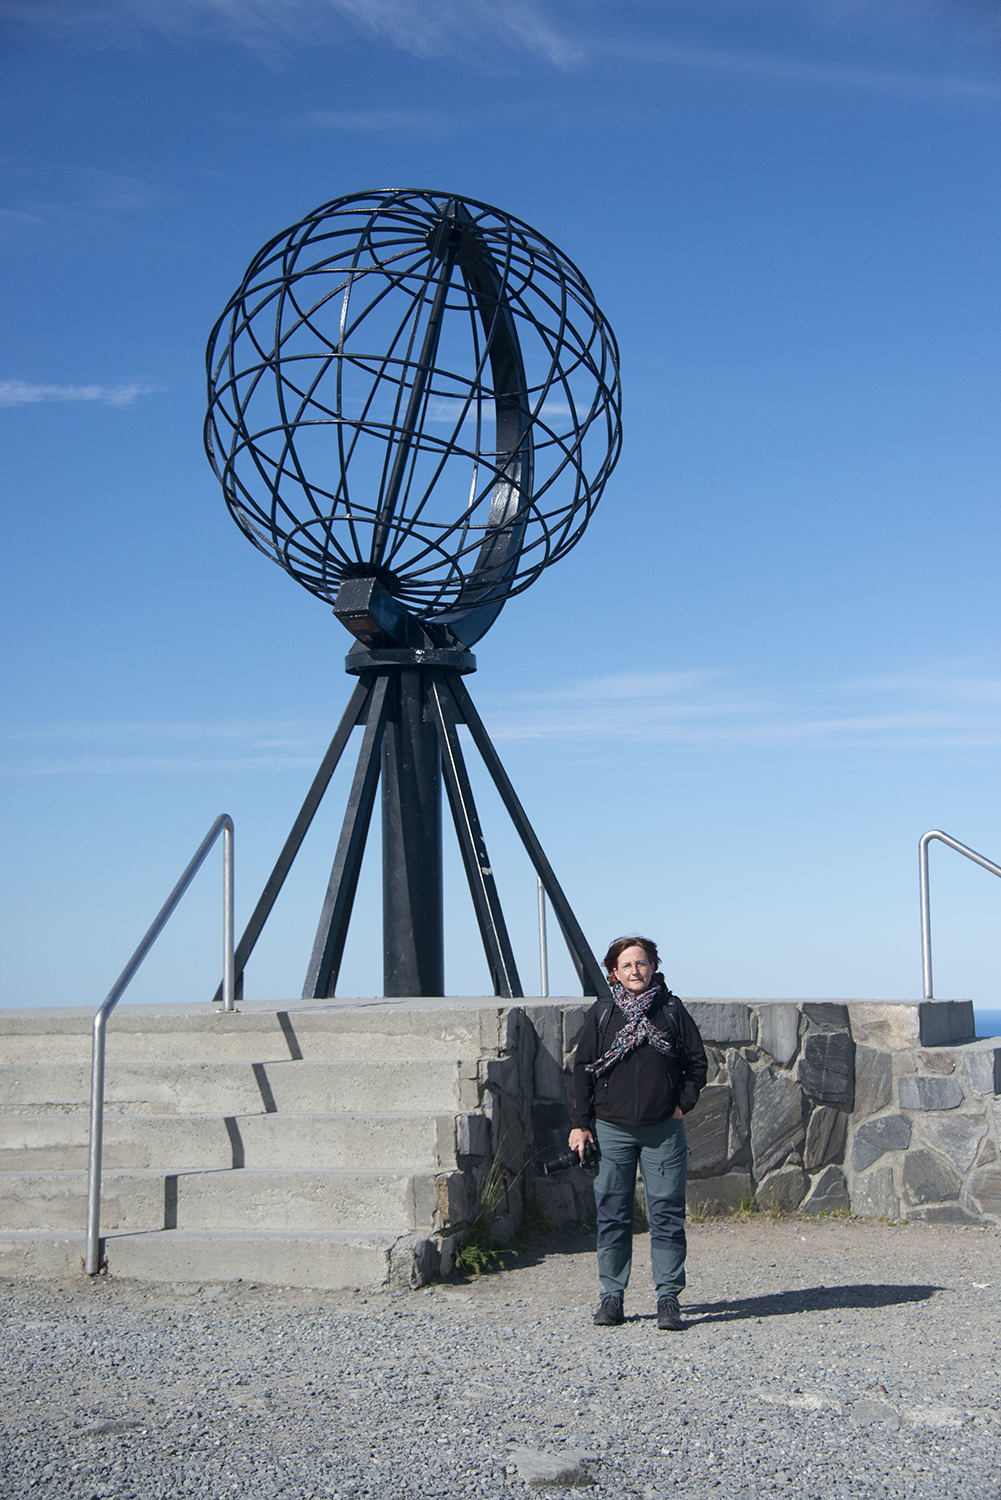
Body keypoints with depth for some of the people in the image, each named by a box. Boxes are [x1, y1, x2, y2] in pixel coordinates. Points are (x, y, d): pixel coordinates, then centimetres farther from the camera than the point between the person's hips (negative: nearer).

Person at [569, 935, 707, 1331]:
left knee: (666, 1214, -2)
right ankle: (612, 1296, 12)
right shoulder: (601, 1014, 4)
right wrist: (580, 1123, 1)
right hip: (611, 1129, 0)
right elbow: (583, 1069, 6)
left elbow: (697, 1062, 11)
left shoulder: (672, 1010, 4)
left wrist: (683, 1104, 0)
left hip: (663, 1130, 0)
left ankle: (668, 1298, 4)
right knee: (611, 1215, 3)